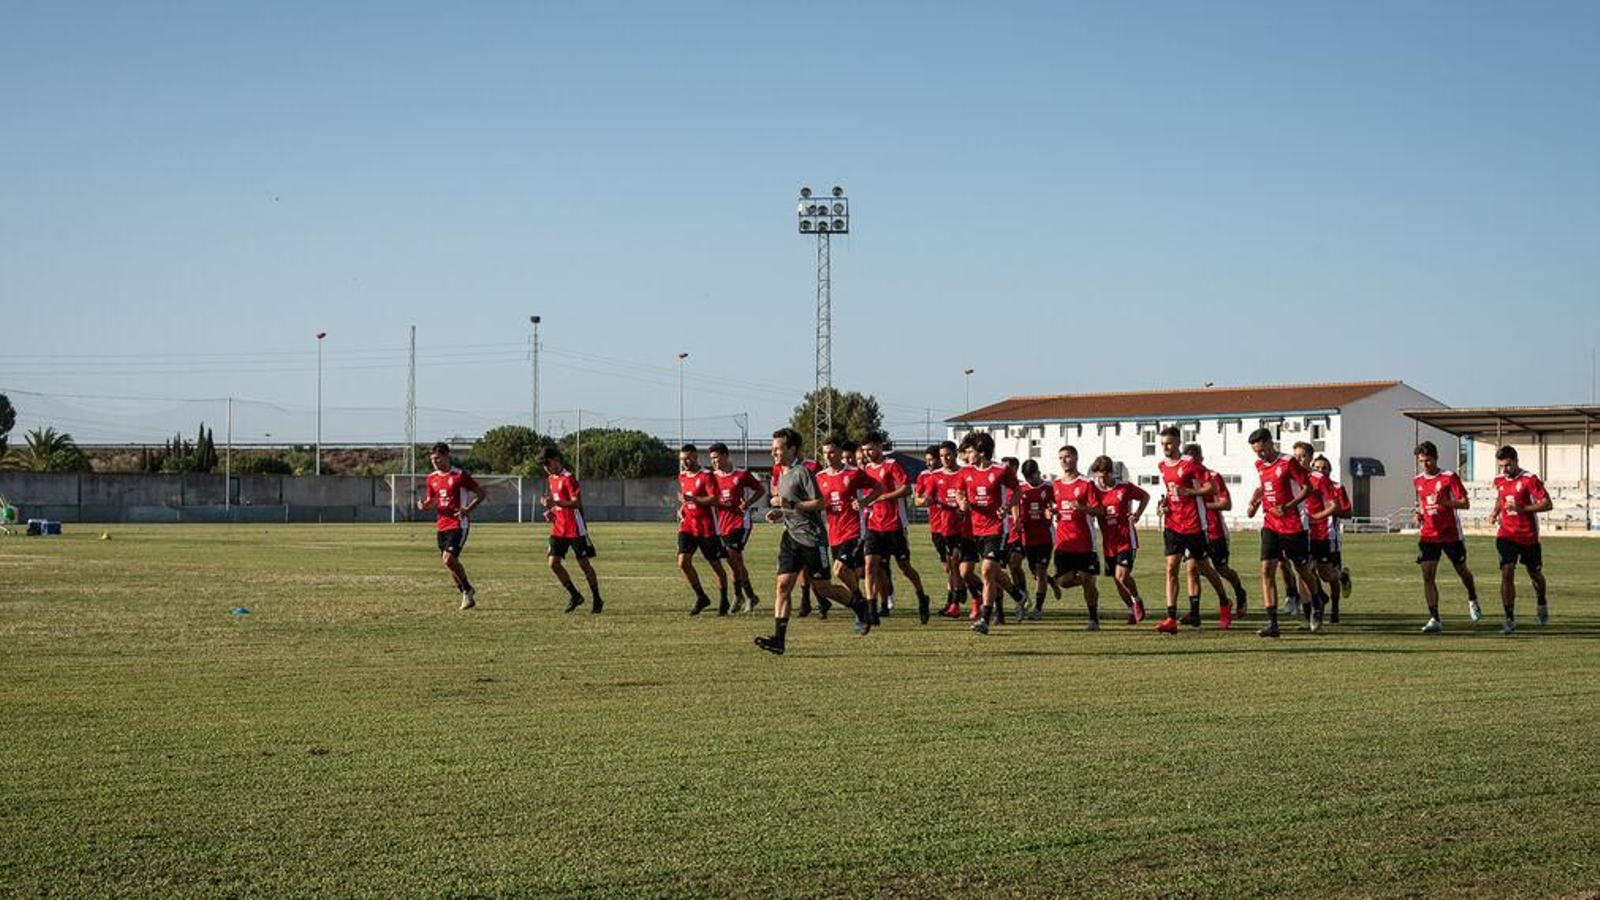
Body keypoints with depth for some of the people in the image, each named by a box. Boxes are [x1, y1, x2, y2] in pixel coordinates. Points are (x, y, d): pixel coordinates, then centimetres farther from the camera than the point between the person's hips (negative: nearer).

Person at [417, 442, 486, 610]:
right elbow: (431, 502, 20)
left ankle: (468, 591, -2)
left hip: (458, 525, -7)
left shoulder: (460, 476, -9)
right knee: (450, 563, 6)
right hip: (442, 525, 7)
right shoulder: (432, 478, 9)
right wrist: (423, 505, -3)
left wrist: (468, 509, -17)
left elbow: (482, 493, -5)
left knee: (449, 558, -20)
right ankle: (466, 595, 20)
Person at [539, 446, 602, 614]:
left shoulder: (568, 478, -14)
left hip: (575, 529, -8)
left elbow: (577, 503, -22)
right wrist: (550, 511, 7)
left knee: (584, 564, 1)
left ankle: (597, 600, 14)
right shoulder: (550, 479, 13)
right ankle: (574, 596, 10)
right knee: (553, 562, -4)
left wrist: (554, 502, -30)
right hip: (558, 529, 8)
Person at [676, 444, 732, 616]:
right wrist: (682, 508, 11)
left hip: (706, 527, -6)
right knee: (683, 562, -10)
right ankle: (701, 597, 5)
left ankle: (724, 601, 20)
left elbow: (714, 500, -20)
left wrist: (693, 499, -32)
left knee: (716, 565, 4)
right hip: (687, 525, 6)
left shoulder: (706, 476, -10)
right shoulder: (682, 476, 11)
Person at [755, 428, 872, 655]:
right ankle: (779, 639, -11)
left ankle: (859, 607, 27)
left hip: (811, 537, -7)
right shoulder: (782, 474, 15)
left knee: (822, 587, 1)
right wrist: (779, 513, 9)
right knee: (783, 584, -6)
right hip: (791, 537, 7)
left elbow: (820, 503, -17)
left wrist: (789, 504, -22)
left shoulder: (802, 472, -12)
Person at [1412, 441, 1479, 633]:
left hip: (1451, 534, -3)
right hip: (1428, 535, 3)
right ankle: (1435, 619, -8)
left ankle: (1473, 601, 44)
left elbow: (1466, 504, -12)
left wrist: (1445, 502, -28)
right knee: (1427, 576, -9)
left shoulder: (1449, 477, -10)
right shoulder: (1418, 481, 7)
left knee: (1461, 570, 14)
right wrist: (1418, 514, 4)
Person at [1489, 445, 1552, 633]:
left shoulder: (1529, 479, -13)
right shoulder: (1499, 480, 4)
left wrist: (1521, 509, -26)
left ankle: (1542, 604, 46)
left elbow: (1547, 504, -16)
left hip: (1529, 536, -3)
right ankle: (1510, 619, -10)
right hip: (1506, 535, 3)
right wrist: (1495, 513, 6)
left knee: (1535, 574, 15)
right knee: (1507, 574, -13)